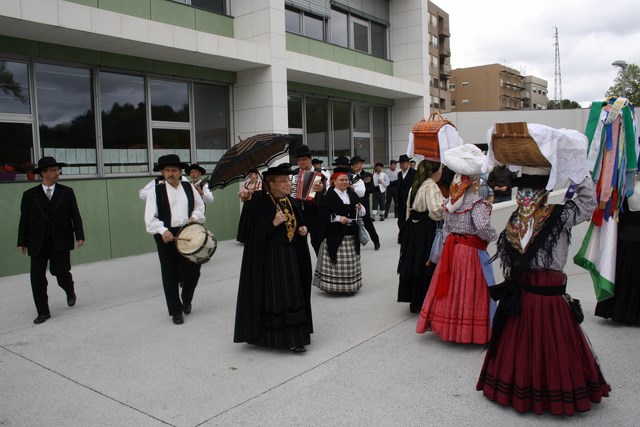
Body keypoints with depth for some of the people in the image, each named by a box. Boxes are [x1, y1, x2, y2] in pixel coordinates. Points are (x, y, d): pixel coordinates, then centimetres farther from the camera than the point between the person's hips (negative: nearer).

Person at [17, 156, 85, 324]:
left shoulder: (67, 192, 4)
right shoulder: (30, 195, 4)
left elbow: (75, 215, 2)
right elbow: (24, 220, 4)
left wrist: (79, 235, -6)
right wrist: (22, 242, 1)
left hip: (60, 242, -1)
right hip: (38, 244, 1)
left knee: (62, 274, -1)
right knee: (37, 278, 0)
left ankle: (70, 292, 34)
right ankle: (43, 312, 12)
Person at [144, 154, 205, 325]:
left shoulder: (189, 188, 7)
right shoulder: (156, 191, -3)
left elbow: (200, 207, 17)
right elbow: (150, 218, -8)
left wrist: (194, 216, -4)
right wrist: (163, 230, -23)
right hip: (166, 236, -3)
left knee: (193, 271, 6)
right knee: (170, 275, 5)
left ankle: (186, 300, 35)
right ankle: (176, 311, 20)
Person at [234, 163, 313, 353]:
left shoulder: (291, 202, 9)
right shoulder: (260, 202, -12)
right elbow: (257, 233, -16)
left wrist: (302, 230, 1)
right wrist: (274, 223, -28)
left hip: (290, 256, 7)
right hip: (269, 257, -7)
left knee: (292, 296, 7)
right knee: (271, 296, -3)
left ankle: (294, 338, 15)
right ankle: (269, 336, 11)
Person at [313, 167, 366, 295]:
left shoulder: (352, 194, 12)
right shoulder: (329, 195, -4)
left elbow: (362, 213, 16)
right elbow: (323, 213, -11)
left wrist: (360, 209, -6)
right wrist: (338, 218, -19)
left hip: (351, 233, 5)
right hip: (335, 235, -5)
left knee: (351, 262, 9)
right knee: (336, 261, -4)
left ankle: (350, 286, 20)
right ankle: (335, 286, 8)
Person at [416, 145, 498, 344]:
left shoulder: (451, 200, 6)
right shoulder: (477, 201, -15)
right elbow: (482, 227, -24)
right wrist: (495, 236, -7)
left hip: (452, 248, 7)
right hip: (472, 251, -7)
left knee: (451, 288, 14)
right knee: (471, 290, 3)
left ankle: (449, 326, 25)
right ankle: (471, 331, 12)